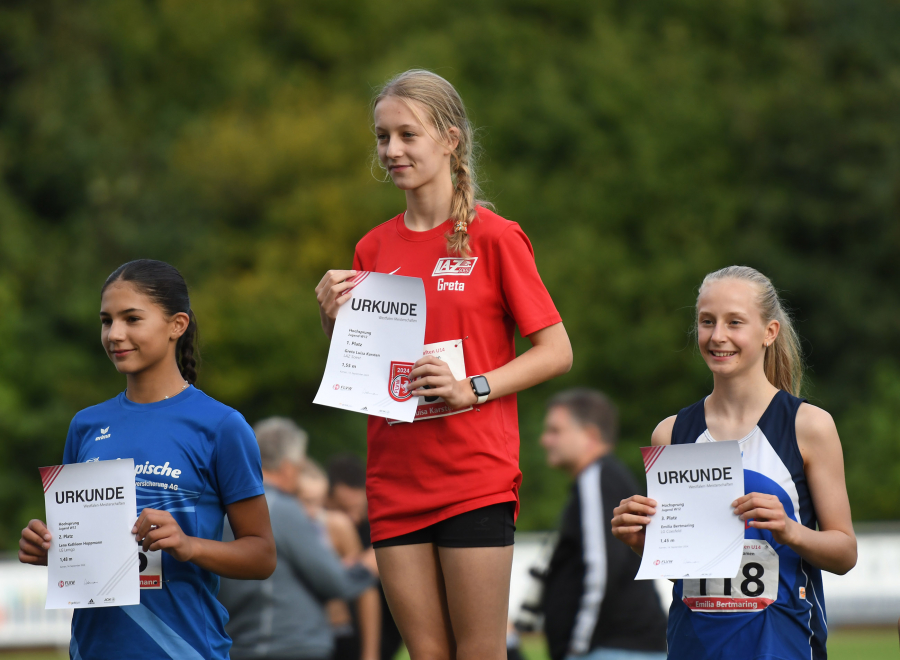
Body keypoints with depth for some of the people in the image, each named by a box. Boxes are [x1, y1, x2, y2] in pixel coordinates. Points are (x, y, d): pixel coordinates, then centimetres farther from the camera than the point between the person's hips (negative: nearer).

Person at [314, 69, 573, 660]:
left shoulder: (494, 237, -3)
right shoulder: (374, 250, 12)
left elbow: (556, 351, -3)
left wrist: (473, 388, -16)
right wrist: (334, 320, -1)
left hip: (477, 479, -5)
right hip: (396, 481, 5)